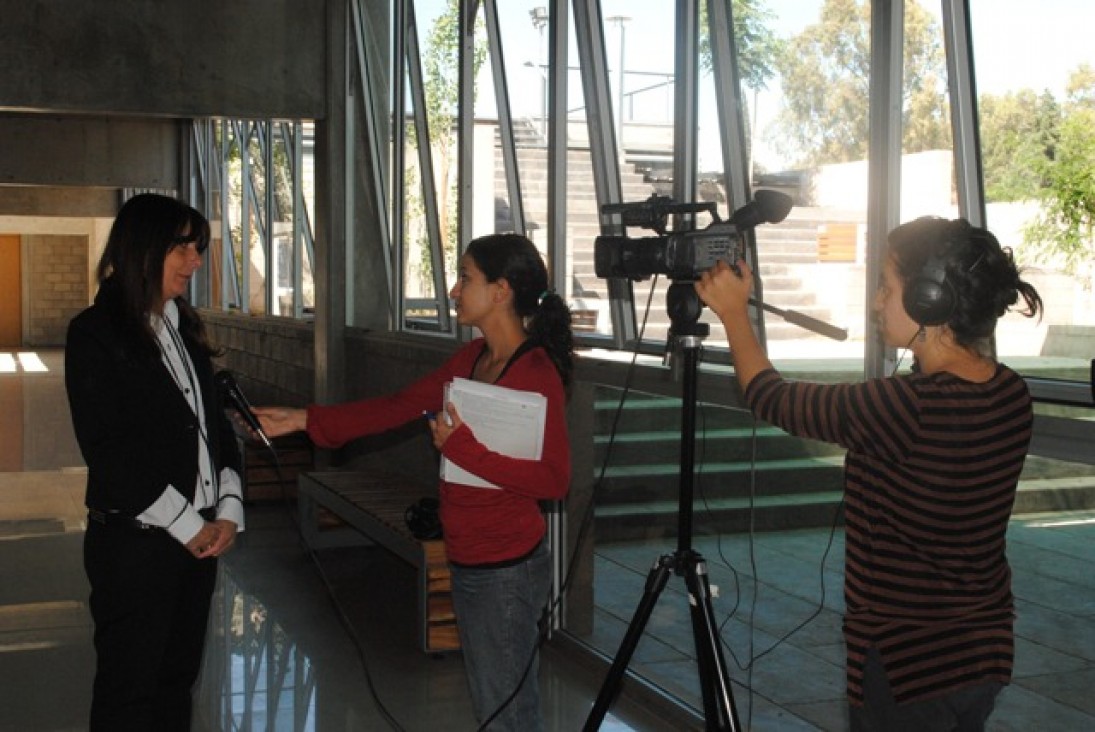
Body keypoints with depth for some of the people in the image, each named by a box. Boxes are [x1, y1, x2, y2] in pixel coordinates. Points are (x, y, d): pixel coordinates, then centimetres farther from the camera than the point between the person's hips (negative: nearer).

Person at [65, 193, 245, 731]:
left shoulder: (184, 327, 11)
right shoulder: (94, 333, -10)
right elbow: (108, 452, -15)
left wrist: (228, 510, 0)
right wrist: (187, 525, -13)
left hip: (198, 535, 6)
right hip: (135, 540, -6)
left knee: (178, 676, 14)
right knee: (129, 686, 5)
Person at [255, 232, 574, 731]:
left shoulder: (536, 371, -17)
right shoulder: (472, 358, 8)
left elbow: (554, 480, -22)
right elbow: (399, 407, 11)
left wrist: (464, 447, -24)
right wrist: (304, 420, 9)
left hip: (506, 568, -8)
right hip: (468, 561, 9)